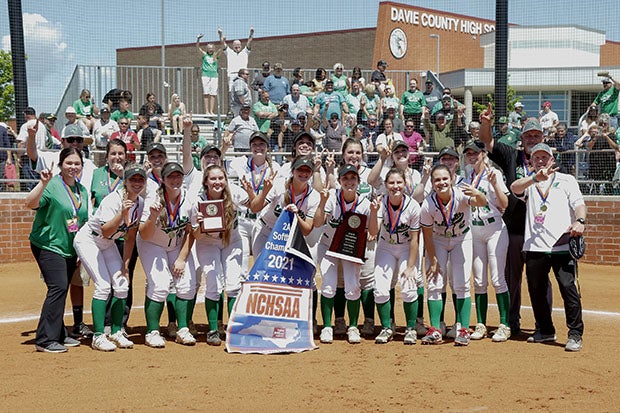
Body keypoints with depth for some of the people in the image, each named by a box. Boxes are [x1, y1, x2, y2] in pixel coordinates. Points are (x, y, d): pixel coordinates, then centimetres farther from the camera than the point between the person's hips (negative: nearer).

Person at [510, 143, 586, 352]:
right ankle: (545, 331, 25)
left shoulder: (566, 180, 13)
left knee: (569, 288, -10)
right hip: (535, 247, 3)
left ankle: (575, 335, -3)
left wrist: (580, 221, -21)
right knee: (536, 290, 8)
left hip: (562, 245, -3)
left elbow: (579, 203, 1)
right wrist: (536, 178, -24)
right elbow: (514, 188, -7)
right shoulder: (529, 183, 15)